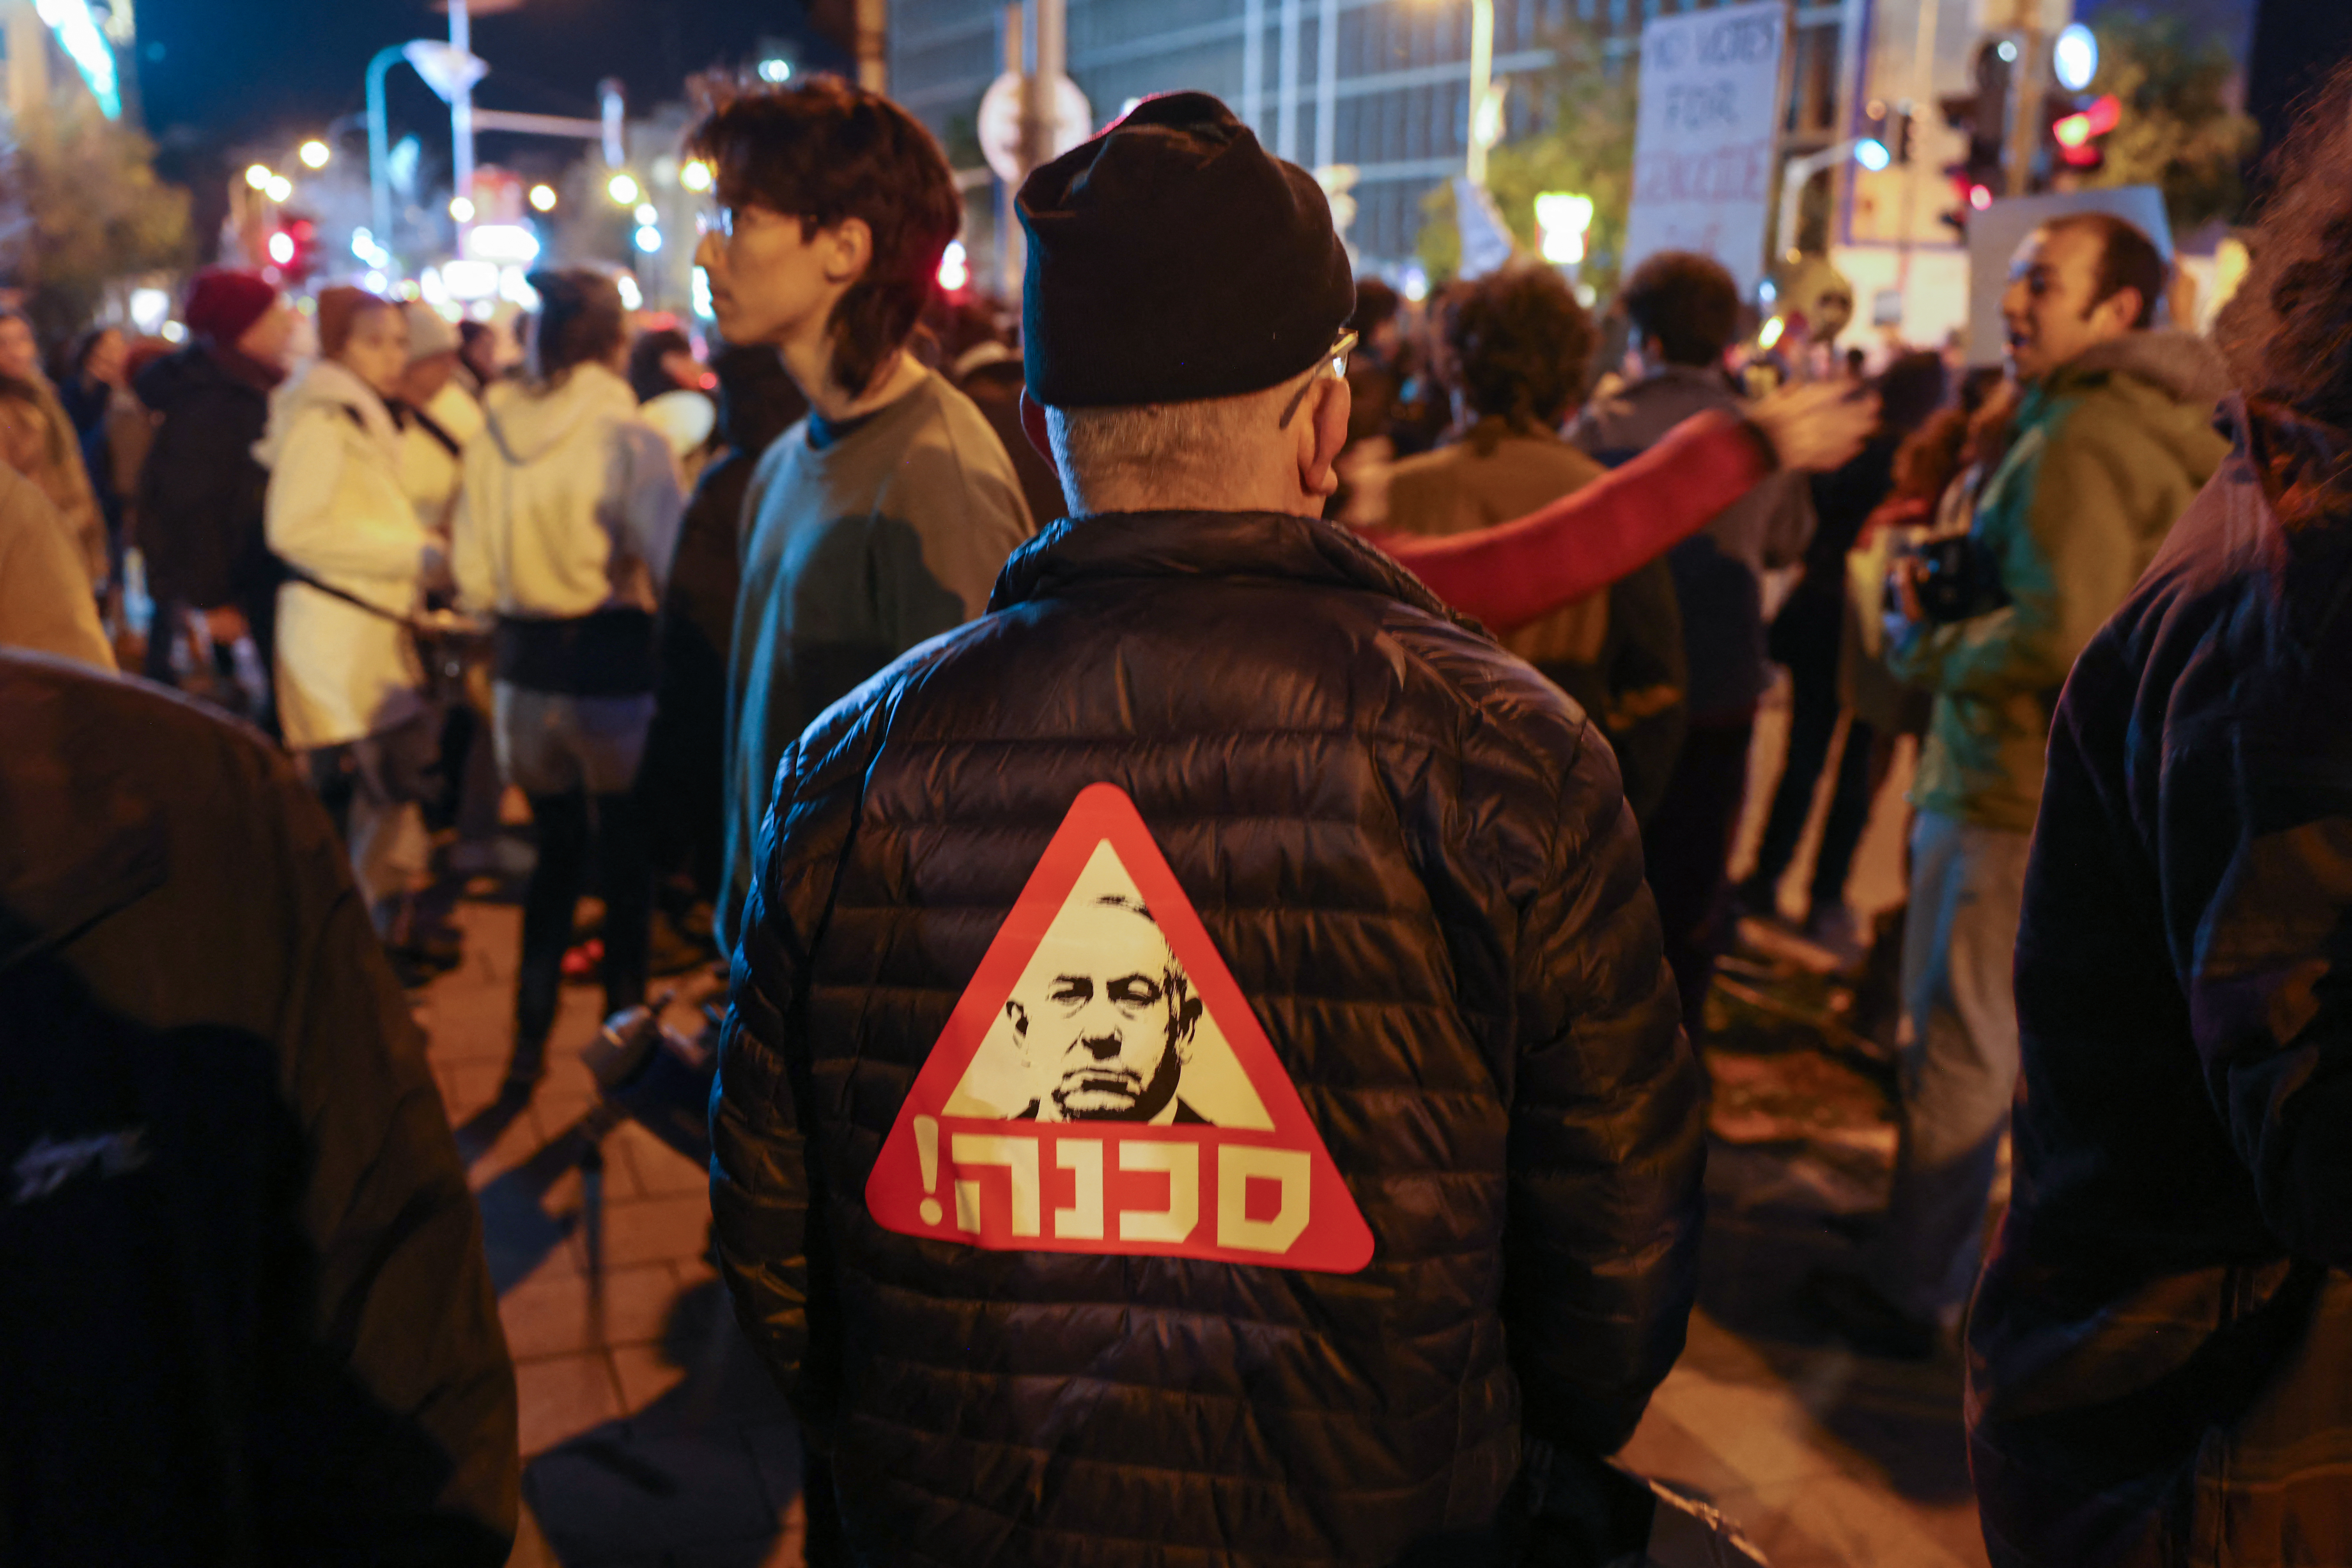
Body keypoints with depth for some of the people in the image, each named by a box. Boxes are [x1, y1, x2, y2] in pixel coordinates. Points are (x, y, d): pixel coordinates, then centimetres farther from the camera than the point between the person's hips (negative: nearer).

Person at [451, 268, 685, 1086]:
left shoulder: (492, 432, 2)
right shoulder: (627, 436, -13)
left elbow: (472, 578, 5)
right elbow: (677, 564, -19)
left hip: (523, 668, 5)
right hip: (612, 670, -5)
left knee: (557, 852, 20)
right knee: (628, 860, 12)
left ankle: (530, 1040, 22)